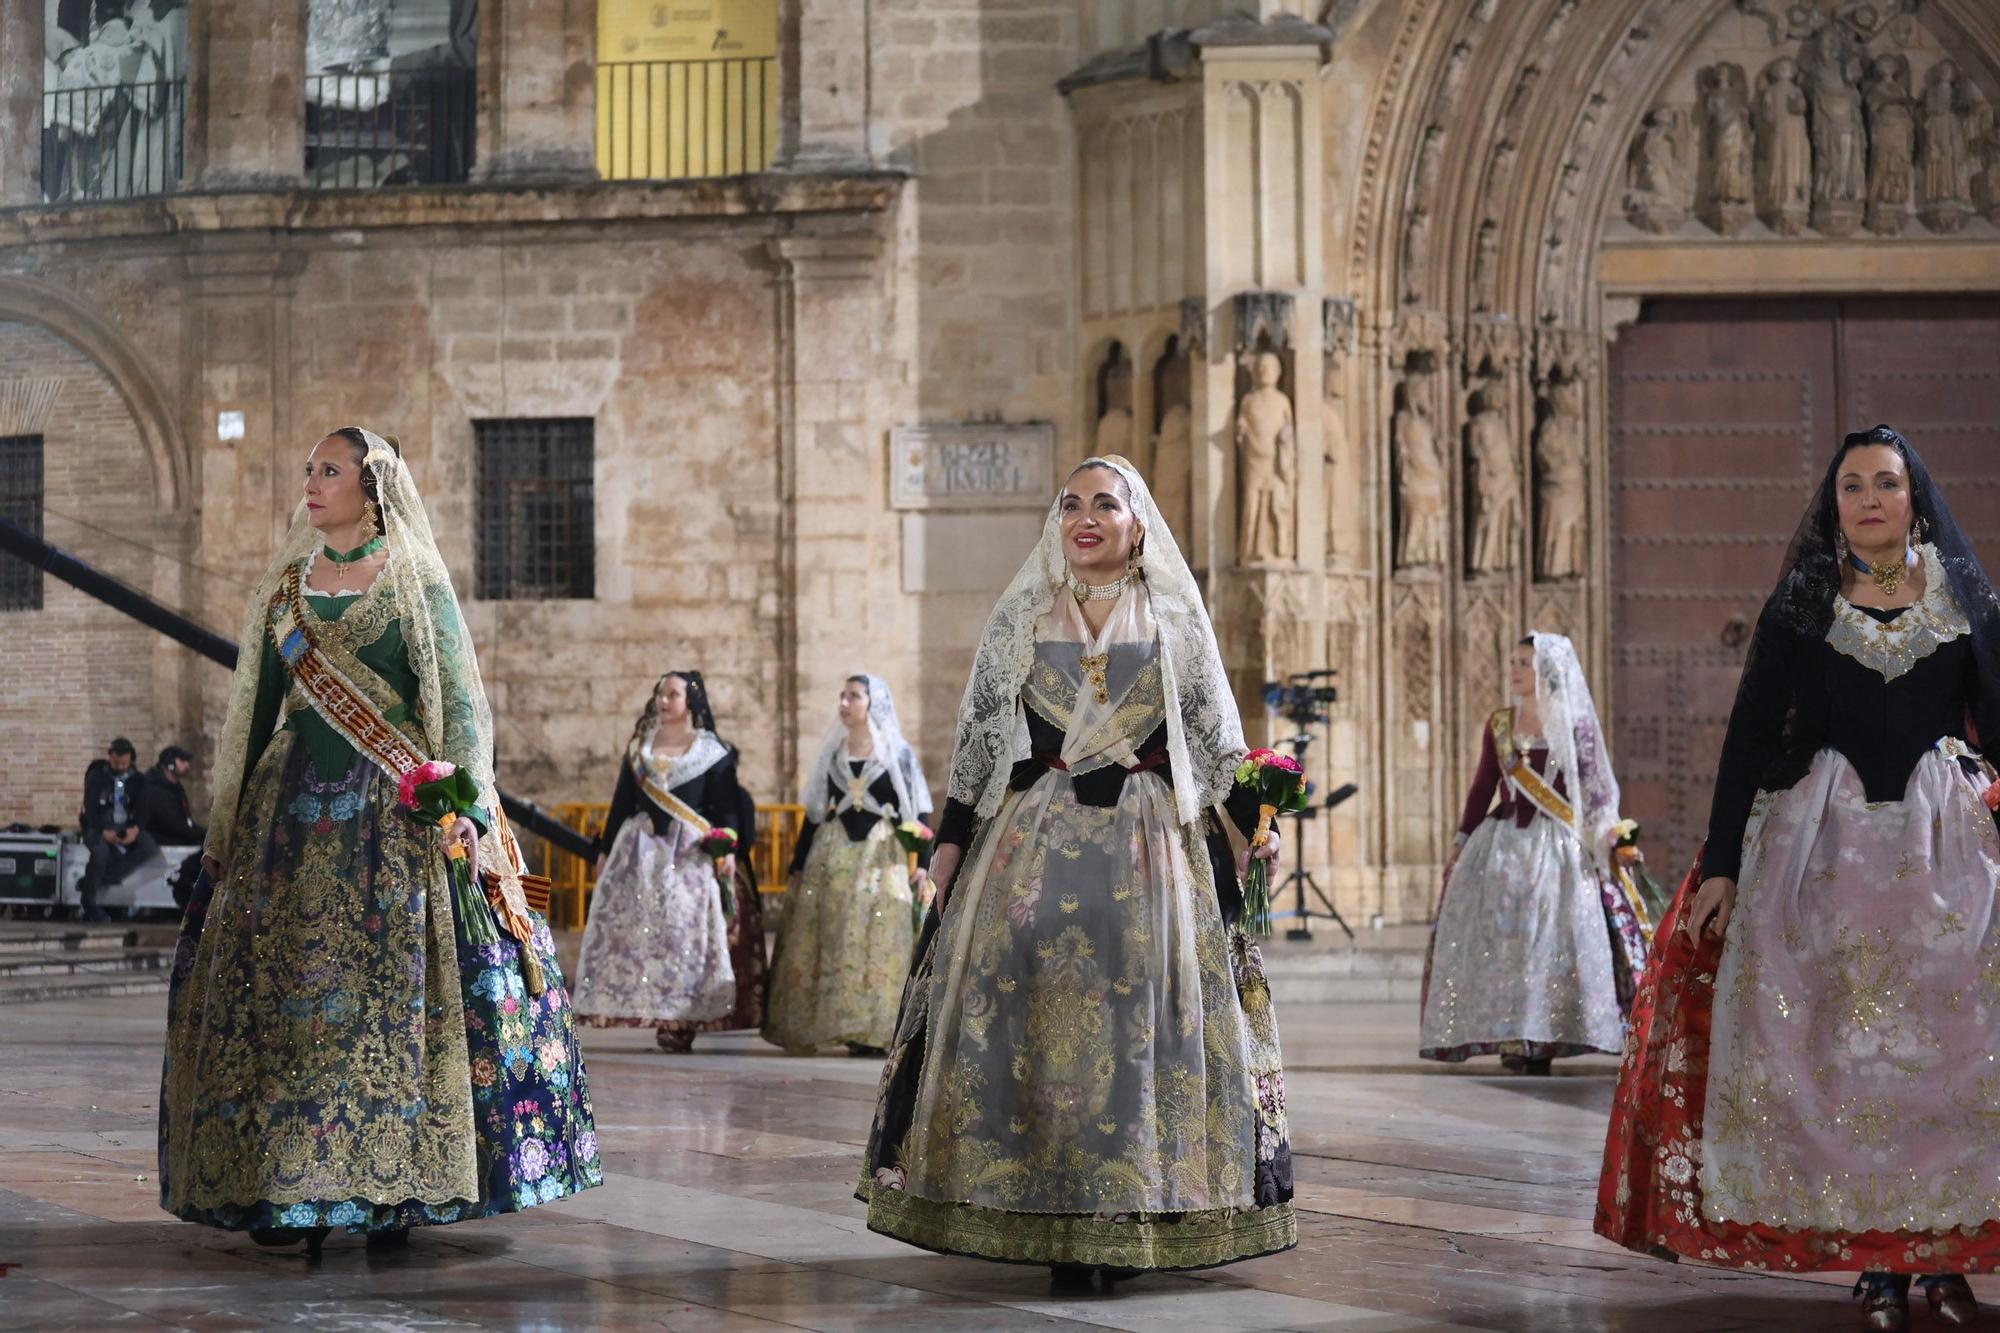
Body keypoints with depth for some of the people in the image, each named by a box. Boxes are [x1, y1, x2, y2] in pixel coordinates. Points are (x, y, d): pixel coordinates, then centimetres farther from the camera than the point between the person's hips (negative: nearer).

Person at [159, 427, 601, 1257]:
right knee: (278, 988, -1)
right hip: (297, 811, 5)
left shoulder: (415, 582, 1)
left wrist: (463, 802, -14)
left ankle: (398, 1187, -3)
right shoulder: (286, 587, 14)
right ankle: (288, 1190, 3)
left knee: (398, 991, -8)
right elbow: (256, 710, 16)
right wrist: (228, 825, 13)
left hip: (396, 813, -4)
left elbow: (459, 699, -4)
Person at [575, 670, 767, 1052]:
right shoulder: (639, 747, 15)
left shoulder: (712, 751, 5)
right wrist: (606, 849, 12)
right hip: (640, 849, 3)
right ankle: (650, 1014, -4)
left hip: (690, 852, -3)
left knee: (686, 932, -9)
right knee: (633, 931, -6)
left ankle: (681, 1020, -10)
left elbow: (726, 806, -1)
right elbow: (621, 802, 15)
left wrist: (727, 847, -14)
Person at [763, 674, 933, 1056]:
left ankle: (873, 1030, -7)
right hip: (832, 859, 3)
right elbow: (814, 813, 14)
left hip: (882, 858, -3)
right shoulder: (832, 754, 13)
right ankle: (825, 1024, 1)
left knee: (876, 939, -8)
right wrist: (798, 866, 10)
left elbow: (919, 812, 0)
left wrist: (923, 862, -11)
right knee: (829, 939, -2)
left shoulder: (899, 754, 3)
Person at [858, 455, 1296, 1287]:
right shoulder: (1019, 618, 10)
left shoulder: (1176, 620, 8)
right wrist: (952, 835, 5)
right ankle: (1052, 1222, -3)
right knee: (1030, 1016, -6)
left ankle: (1132, 1216, 3)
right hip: (1036, 836, 1)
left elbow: (1216, 734, 10)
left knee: (1143, 1017, -4)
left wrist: (1253, 818, 1)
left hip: (1151, 839, 0)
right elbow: (979, 734, 10)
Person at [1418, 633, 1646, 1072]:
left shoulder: (1575, 725, 1)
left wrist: (1606, 831, -11)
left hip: (1558, 847, -3)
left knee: (1553, 940, -8)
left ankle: (1542, 1040, -3)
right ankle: (1512, 1038, -2)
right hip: (1502, 844, 3)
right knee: (1501, 940, -5)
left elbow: (1596, 787, 0)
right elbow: (1482, 789, 13)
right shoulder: (1499, 726, 9)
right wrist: (1460, 846, 11)